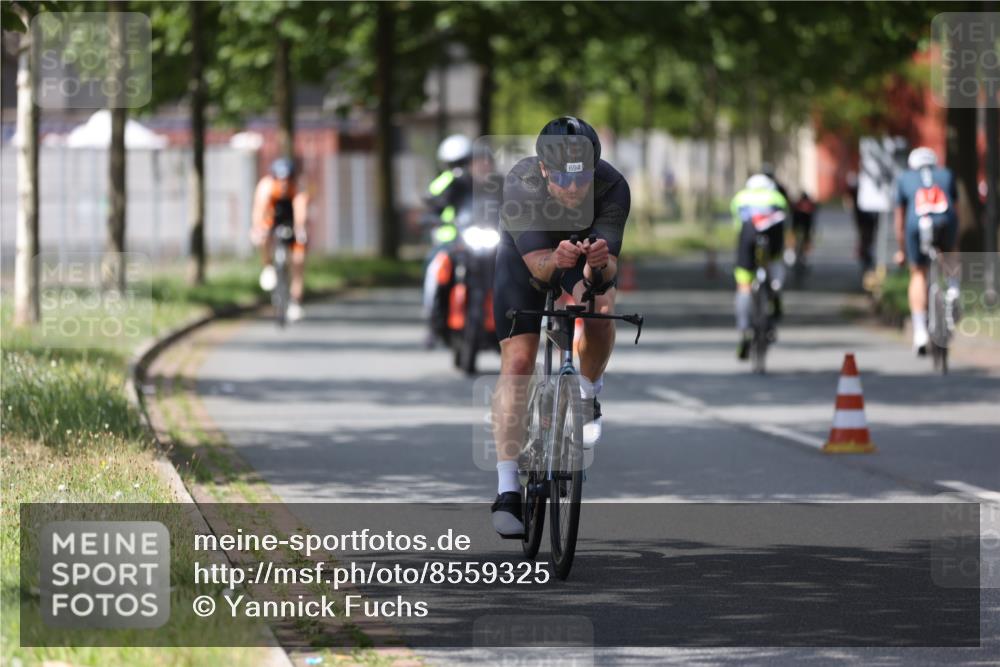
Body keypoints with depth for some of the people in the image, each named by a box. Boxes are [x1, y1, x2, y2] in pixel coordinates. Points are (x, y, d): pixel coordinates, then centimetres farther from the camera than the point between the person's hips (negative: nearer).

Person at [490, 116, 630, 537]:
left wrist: (600, 264, -58)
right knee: (517, 361, -14)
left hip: (587, 255, 1)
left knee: (599, 309, -30)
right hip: (525, 255, -1)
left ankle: (588, 395, 2)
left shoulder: (612, 188, -33)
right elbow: (535, 263, -39)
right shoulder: (520, 184, -37)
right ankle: (507, 491, -15)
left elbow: (607, 267, -36)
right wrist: (556, 261, -60)